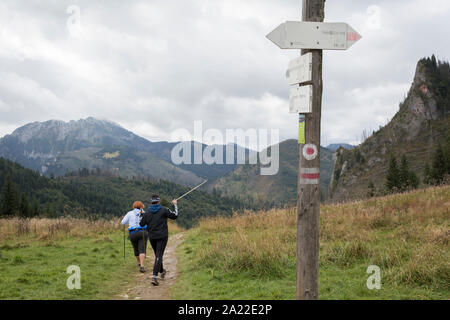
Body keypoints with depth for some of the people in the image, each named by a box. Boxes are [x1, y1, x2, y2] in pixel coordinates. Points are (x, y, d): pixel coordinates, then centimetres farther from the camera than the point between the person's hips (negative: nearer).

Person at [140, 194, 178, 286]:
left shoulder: (147, 212, 1)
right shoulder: (164, 210, -8)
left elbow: (141, 224, 5)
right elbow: (175, 216, -2)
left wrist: (142, 215, 22)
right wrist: (175, 205, 11)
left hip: (152, 237, 4)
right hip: (162, 237, -4)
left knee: (158, 255, 21)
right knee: (159, 256, -6)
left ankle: (162, 272, 39)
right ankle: (154, 277, -18)